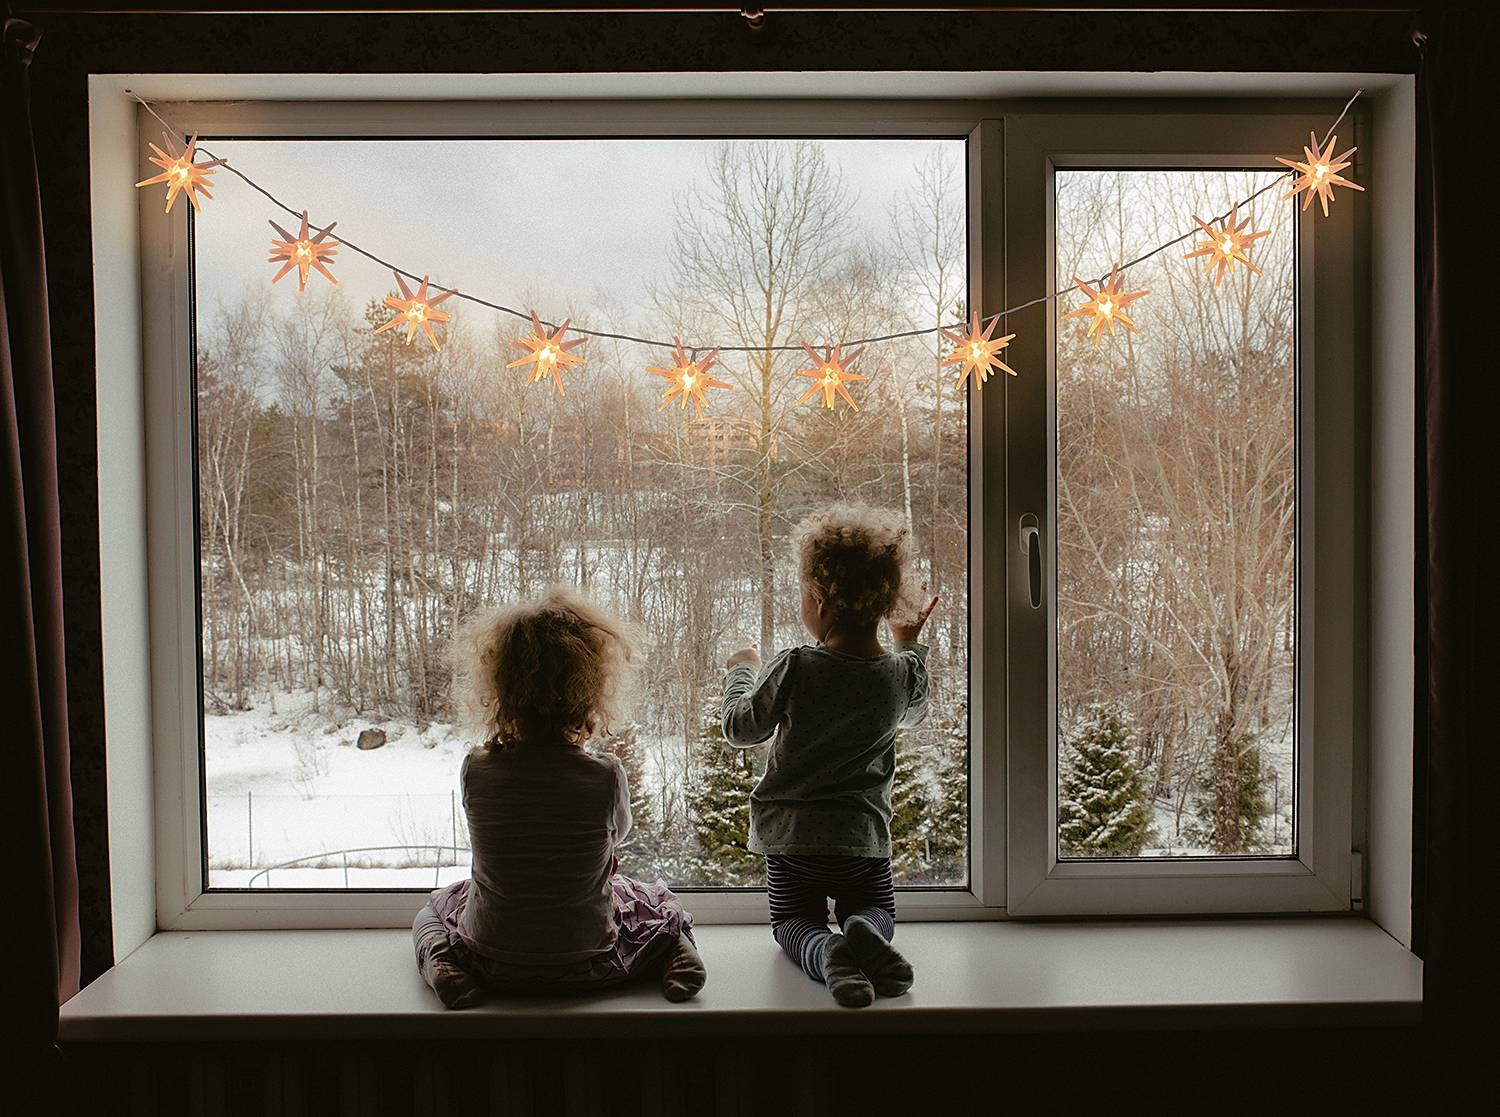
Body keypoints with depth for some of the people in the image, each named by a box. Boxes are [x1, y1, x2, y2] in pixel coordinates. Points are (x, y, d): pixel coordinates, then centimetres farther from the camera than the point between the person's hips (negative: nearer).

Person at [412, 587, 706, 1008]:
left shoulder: (475, 770, -17)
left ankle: (441, 963, 3)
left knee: (437, 905, 33)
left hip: (494, 965, 1)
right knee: (660, 902, 30)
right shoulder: (605, 774, -20)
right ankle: (674, 953, 0)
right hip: (587, 964, 0)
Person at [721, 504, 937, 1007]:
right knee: (877, 909, 26)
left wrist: (741, 671, 14)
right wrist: (910, 644, 25)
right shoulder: (903, 673, -9)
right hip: (864, 834, 2)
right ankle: (864, 932, -11)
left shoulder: (794, 668, -18)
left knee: (794, 921, 18)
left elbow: (741, 729, -3)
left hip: (790, 834, -2)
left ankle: (827, 953, -18)